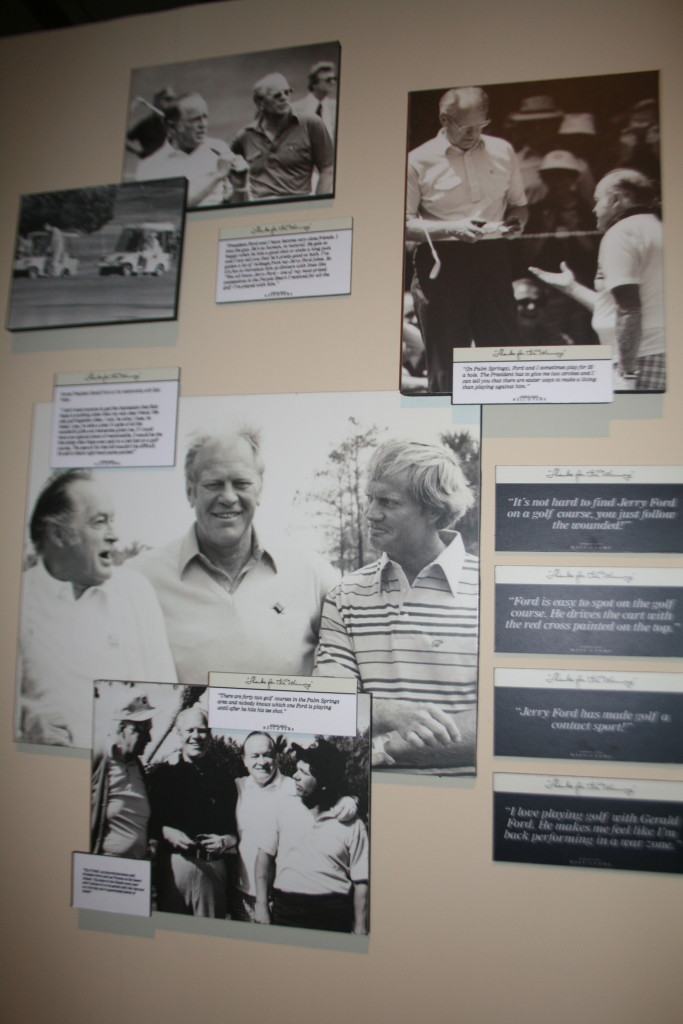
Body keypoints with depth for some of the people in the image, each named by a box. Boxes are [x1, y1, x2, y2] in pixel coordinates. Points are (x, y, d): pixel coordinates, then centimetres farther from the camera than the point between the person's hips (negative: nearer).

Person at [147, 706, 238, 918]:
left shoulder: (223, 775, 7)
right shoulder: (161, 773, 6)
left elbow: (238, 825, 8)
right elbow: (149, 819, 4)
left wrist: (226, 840, -10)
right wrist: (166, 833, -13)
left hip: (214, 866, 1)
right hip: (173, 864, 0)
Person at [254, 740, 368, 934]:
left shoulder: (352, 825, -5)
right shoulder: (285, 812, 3)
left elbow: (361, 882, -3)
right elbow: (265, 853, 8)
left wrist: (360, 929, -4)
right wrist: (261, 903, 2)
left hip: (333, 917, -2)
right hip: (285, 910, 2)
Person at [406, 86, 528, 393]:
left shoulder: (502, 151, 13)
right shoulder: (419, 161, 1)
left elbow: (519, 204, 23)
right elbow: (405, 224, -3)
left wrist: (515, 222, -1)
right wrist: (451, 229, -16)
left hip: (491, 257, 3)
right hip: (442, 262, -3)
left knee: (504, 347, 0)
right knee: (445, 360, -1)